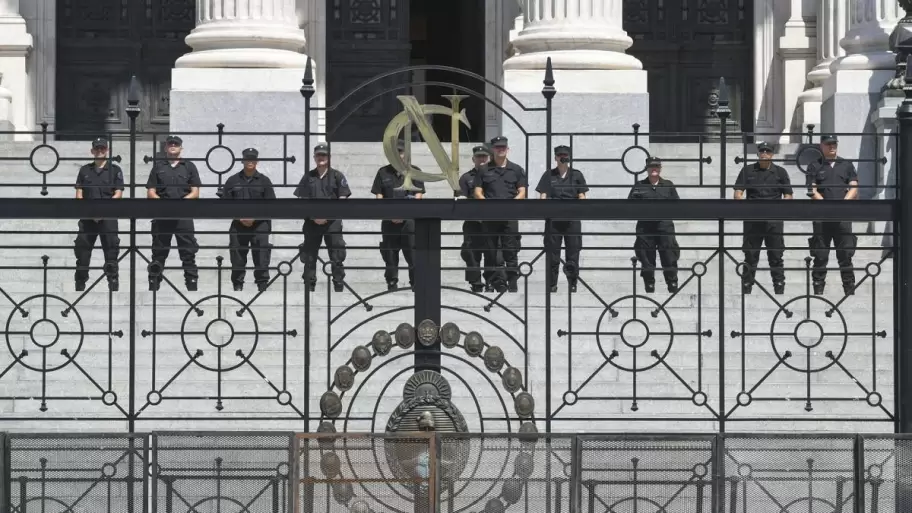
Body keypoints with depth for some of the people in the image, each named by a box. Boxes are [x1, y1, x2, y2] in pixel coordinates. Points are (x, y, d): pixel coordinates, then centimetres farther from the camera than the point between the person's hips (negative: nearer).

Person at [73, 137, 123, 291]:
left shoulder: (115, 170, 6)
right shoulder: (85, 170, 13)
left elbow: (118, 194, -1)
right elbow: (79, 195, 8)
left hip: (108, 217, -2)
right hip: (87, 218, 2)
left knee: (111, 250, -6)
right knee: (82, 250, 3)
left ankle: (113, 286, -4)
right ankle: (79, 287, 9)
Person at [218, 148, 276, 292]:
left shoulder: (264, 181, 6)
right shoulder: (233, 181, 9)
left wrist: (253, 217, -10)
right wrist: (240, 218, -7)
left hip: (259, 225, -2)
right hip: (238, 226, 2)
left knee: (261, 259, -8)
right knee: (237, 259, 4)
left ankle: (263, 286, -6)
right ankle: (237, 287, 11)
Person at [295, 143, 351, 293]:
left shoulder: (337, 176, 3)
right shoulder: (308, 177, 10)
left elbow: (342, 200, -2)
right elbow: (302, 200, 7)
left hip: (332, 222, -3)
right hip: (312, 222, 3)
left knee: (337, 257, -5)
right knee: (309, 257, 5)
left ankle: (339, 287, -2)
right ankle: (309, 288, 11)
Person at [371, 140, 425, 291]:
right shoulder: (383, 172, 11)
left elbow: (418, 196, 2)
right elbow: (379, 197, 6)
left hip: (409, 220, -2)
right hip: (389, 221, 2)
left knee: (413, 255, -8)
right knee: (390, 255, 3)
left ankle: (416, 284, -5)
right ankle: (392, 285, 10)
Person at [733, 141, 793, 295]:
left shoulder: (780, 172, 10)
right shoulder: (747, 171, 9)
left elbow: (788, 196, 9)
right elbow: (737, 194, 5)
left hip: (774, 219, 0)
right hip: (752, 220, 0)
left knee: (776, 256, 1)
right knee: (750, 255, 3)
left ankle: (779, 290, 4)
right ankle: (746, 290, 8)